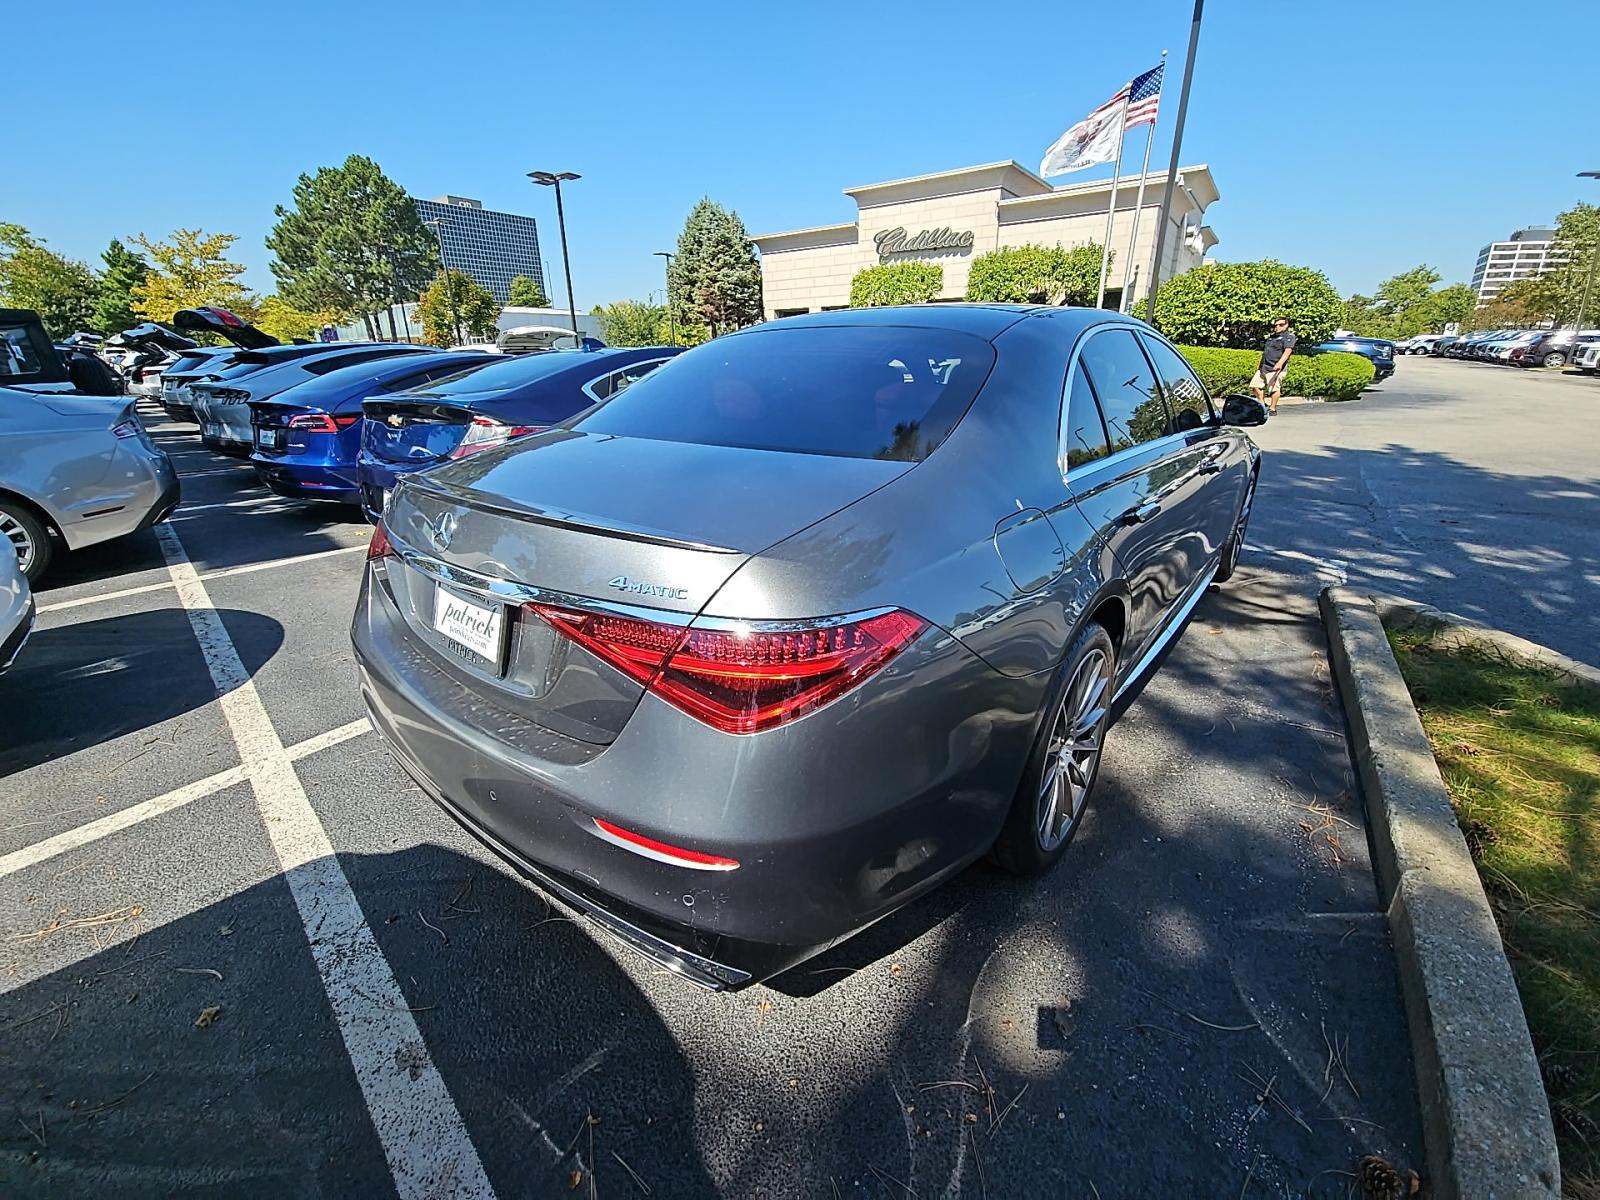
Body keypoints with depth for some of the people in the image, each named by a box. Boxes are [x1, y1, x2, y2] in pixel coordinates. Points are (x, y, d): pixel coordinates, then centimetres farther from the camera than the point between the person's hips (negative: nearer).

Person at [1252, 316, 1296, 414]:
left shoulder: (1289, 336, -1)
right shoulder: (1271, 337, 25)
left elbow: (1288, 351, -17)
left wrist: (1280, 363, -33)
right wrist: (1259, 365, 33)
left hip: (1276, 368, -8)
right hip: (1263, 367, 8)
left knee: (1274, 388, -12)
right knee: (1255, 385, 0)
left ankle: (1273, 409, -7)